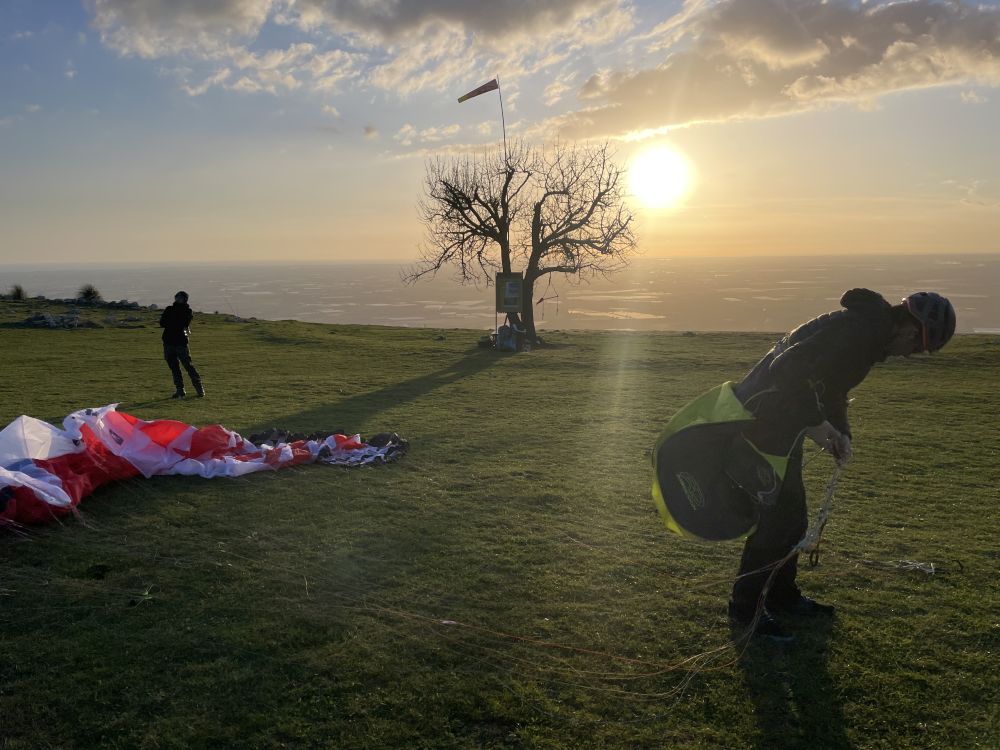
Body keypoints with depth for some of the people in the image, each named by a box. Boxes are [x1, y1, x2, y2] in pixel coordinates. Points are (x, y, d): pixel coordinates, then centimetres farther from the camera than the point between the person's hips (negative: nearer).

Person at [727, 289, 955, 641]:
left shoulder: (870, 331, 12)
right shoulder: (856, 330, -22)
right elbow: (787, 369, -30)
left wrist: (840, 433, 7)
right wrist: (815, 422, -21)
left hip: (780, 422, 11)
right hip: (762, 419, -11)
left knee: (792, 515, 17)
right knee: (775, 516, -6)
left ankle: (782, 595, 31)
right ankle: (746, 609, 6)